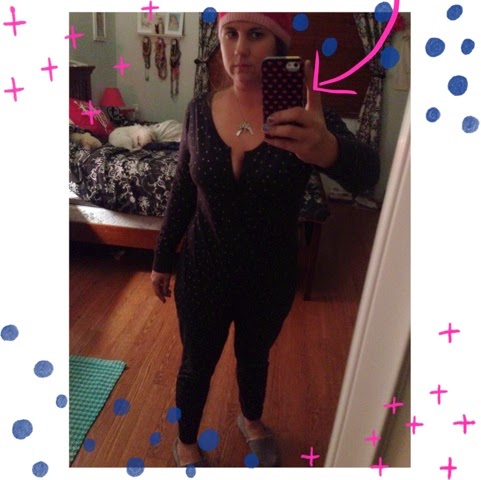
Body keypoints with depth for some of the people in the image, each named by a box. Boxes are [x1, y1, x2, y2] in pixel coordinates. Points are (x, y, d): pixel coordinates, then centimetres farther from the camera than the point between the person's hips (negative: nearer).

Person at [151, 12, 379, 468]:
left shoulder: (302, 116, -18)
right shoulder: (200, 109, -9)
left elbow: (365, 172, -36)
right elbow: (182, 191, 0)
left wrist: (326, 148, -59)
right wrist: (162, 259, 6)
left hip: (271, 277, 0)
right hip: (203, 271, 1)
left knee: (255, 355, 26)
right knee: (197, 364, 19)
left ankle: (251, 419, 59)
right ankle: (185, 441, 50)